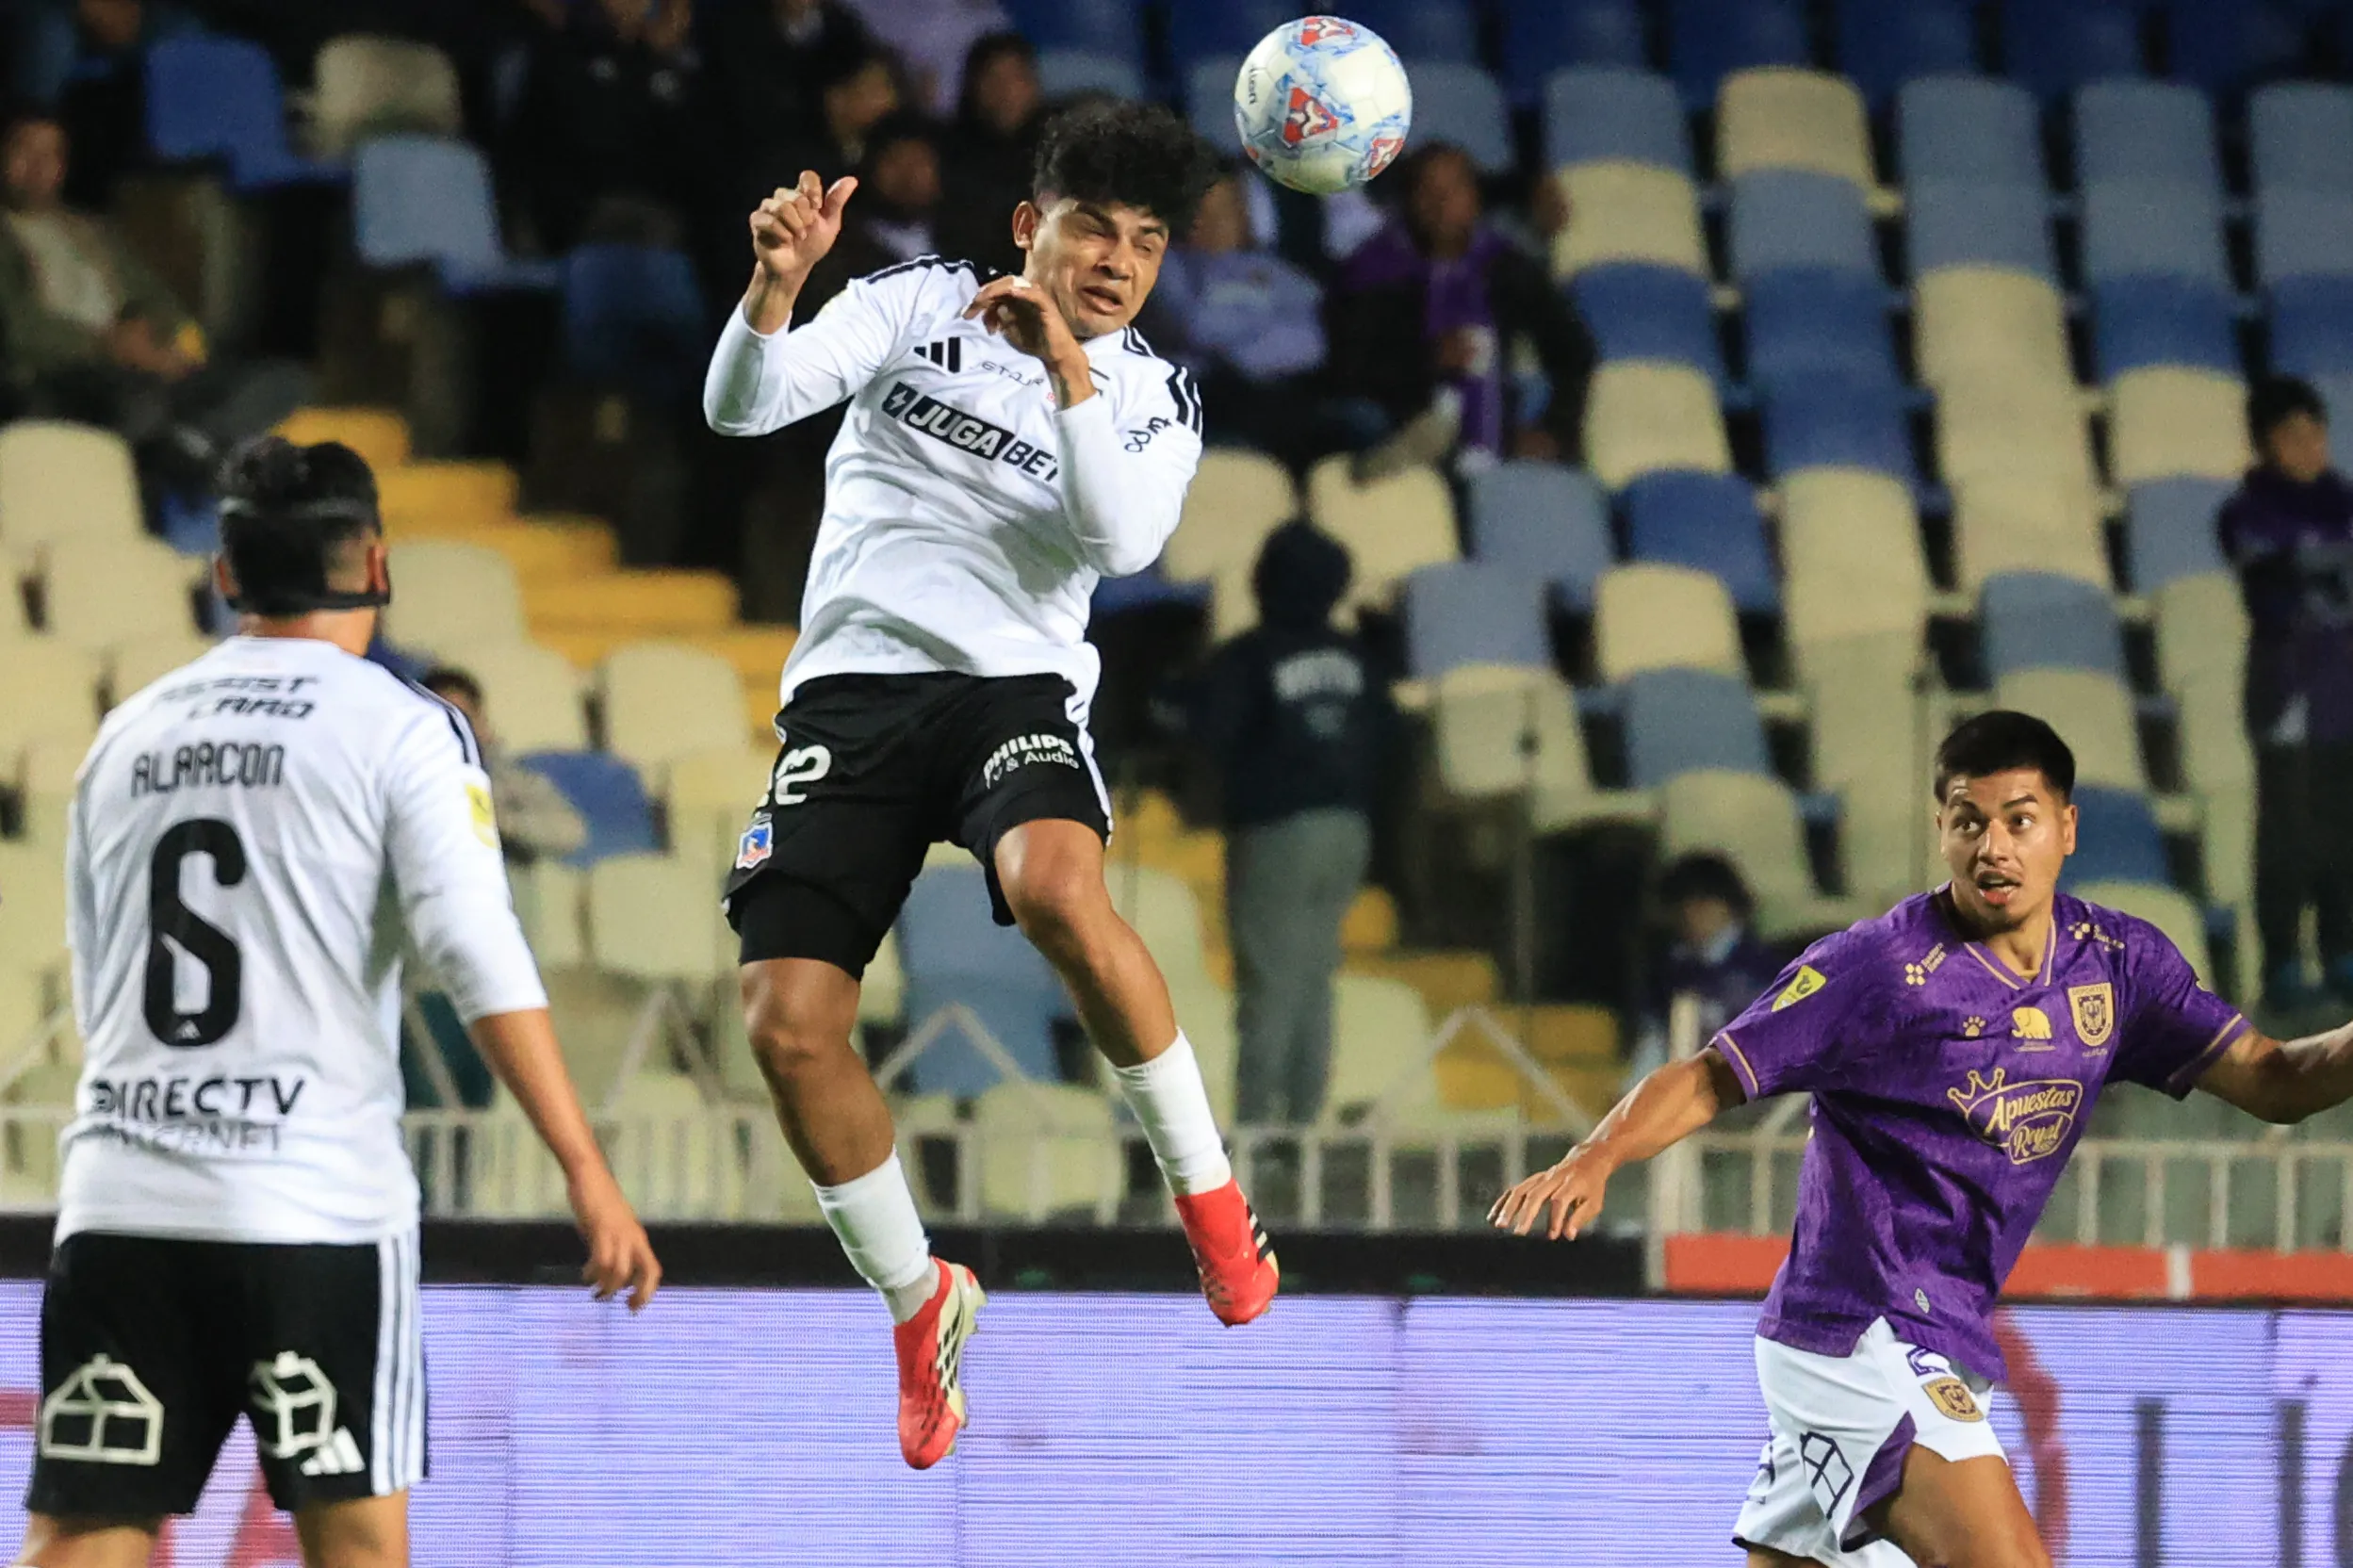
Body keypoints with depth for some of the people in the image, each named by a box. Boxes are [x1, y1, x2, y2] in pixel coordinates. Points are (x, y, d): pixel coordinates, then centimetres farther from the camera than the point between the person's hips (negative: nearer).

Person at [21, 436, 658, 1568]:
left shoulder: (127, 735, 15)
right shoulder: (399, 728, -1)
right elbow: (483, 964, -11)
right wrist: (587, 1174, -12)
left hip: (115, 1206, 4)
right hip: (315, 1212, -4)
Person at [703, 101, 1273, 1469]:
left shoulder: (1154, 396, 10)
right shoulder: (921, 305, 9)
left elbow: (1123, 540, -10)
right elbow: (742, 405, -2)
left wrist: (1067, 371, -20)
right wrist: (775, 285, -22)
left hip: (1014, 687, -1)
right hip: (850, 689, 1)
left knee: (1059, 892, -36)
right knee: (789, 1025, -11)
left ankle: (1210, 1196, -18)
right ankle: (920, 1301, 13)